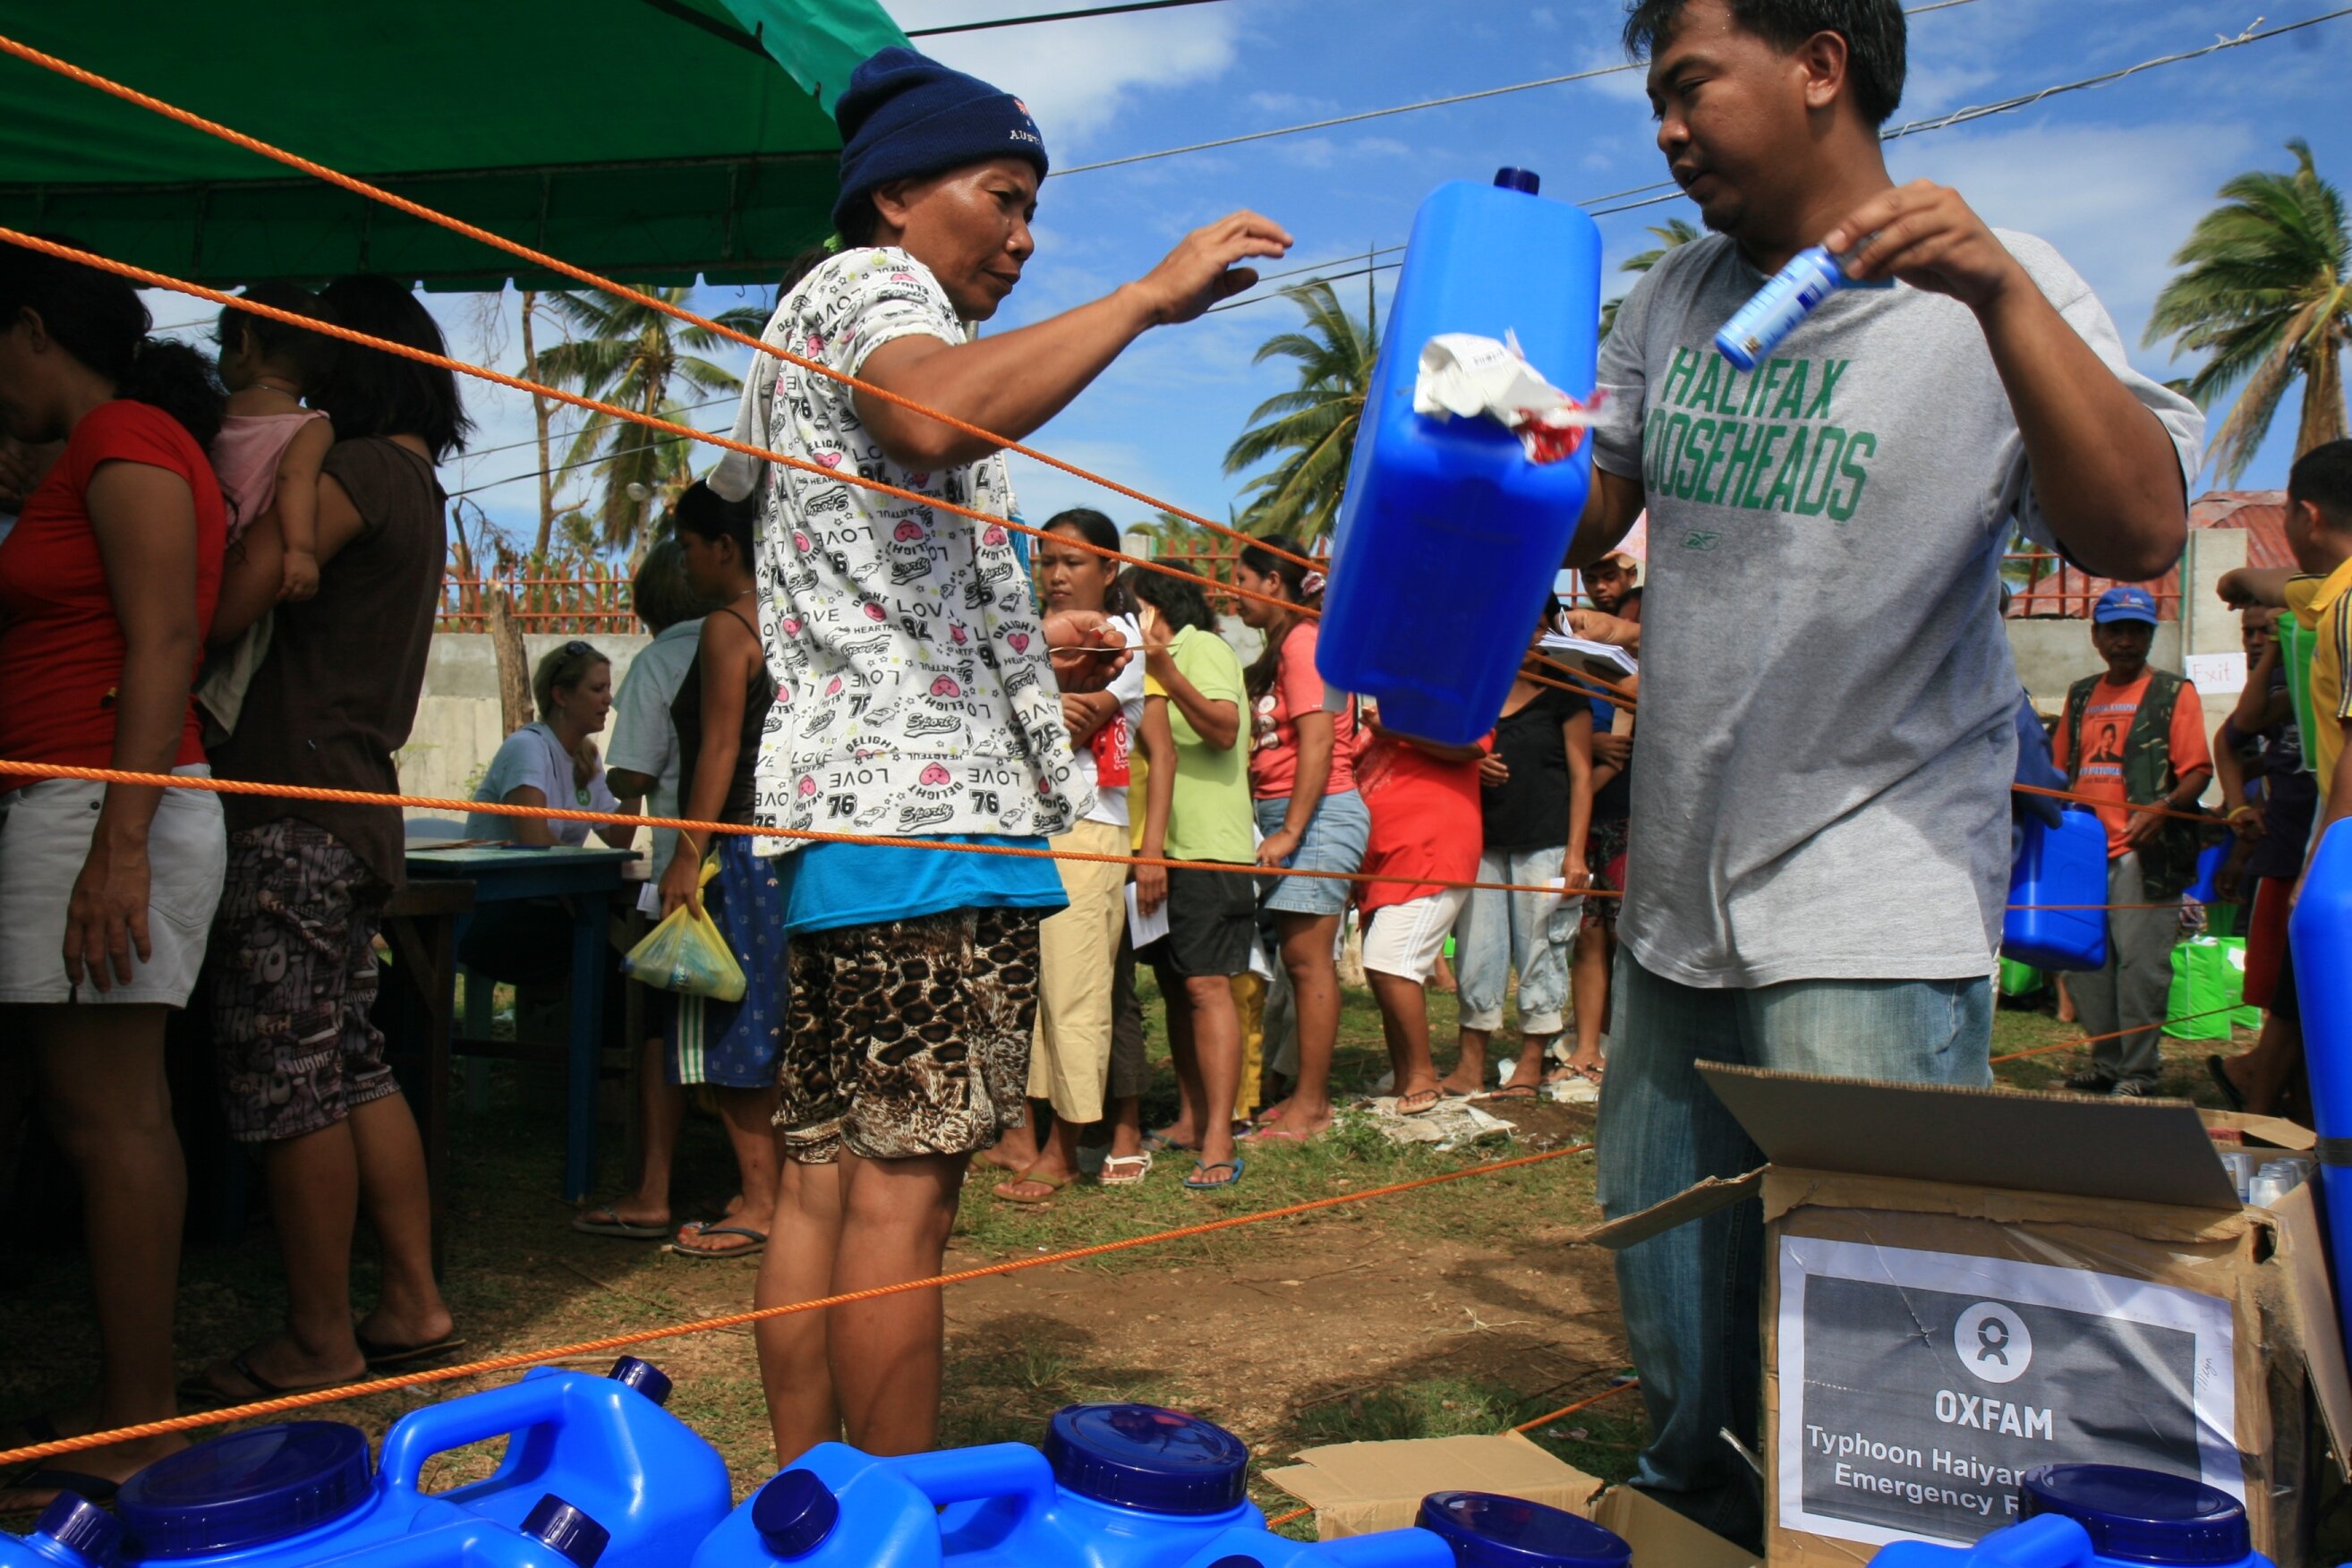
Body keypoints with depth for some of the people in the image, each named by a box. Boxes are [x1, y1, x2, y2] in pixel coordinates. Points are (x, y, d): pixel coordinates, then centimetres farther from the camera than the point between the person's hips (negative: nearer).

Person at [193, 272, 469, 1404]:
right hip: (357, 807, 9)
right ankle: (413, 1305, 19)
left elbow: (228, 608, -18)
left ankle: (317, 1344, 5)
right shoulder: (418, 488, 20)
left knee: (290, 1081, -3)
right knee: (353, 1066, 14)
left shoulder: (355, 469, -10)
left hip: (296, 814, -9)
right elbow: (300, 604, 18)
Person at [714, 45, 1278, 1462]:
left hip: (842, 808, 11)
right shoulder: (868, 287, 0)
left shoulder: (825, 335, 31)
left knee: (825, 1178, 9)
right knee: (905, 1188, -9)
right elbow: (938, 417, -27)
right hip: (927, 804, -11)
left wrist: (1027, 647, 24)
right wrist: (1148, 297, -19)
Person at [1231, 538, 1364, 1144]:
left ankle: (1310, 1105, -3)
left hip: (1318, 813, -9)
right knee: (1301, 957, 9)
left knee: (1307, 956, -7)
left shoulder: (1302, 642, -9)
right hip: (1288, 815, 9)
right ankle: (1309, 1092, 15)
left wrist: (1291, 830, -20)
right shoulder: (1281, 649, 20)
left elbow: (1317, 742, -17)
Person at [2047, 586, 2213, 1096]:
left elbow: (2198, 770, -4)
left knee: (2140, 961, -6)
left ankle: (2139, 1070, 3)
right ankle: (2105, 1060, 19)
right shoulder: (2080, 695, 18)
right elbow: (2059, 769, 22)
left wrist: (2162, 808, -21)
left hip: (2143, 853, -5)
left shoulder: (2174, 693, 3)